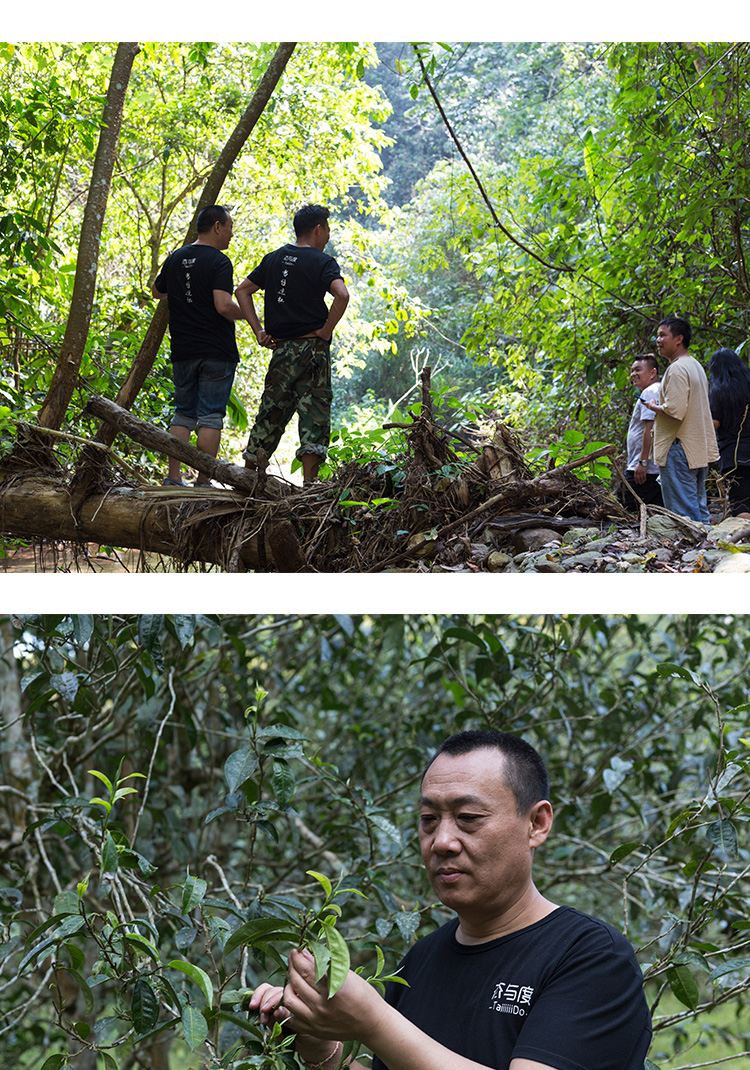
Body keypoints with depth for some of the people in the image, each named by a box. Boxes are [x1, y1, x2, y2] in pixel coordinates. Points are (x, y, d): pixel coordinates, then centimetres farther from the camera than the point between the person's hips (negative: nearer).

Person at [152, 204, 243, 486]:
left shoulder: (175, 259, 9)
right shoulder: (219, 262, -11)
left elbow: (157, 291, 25)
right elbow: (223, 305, -22)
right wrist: (244, 313, -3)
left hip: (182, 352, 6)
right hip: (217, 352, -6)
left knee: (183, 414, 12)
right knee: (211, 417, -3)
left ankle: (173, 478, 7)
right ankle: (203, 482, -5)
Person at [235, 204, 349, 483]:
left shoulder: (273, 259, 13)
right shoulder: (322, 262, -5)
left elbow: (243, 290, 15)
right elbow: (342, 295, -22)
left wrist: (259, 330, 10)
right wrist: (325, 330, -11)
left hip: (281, 348, 5)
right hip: (312, 349, -5)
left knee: (271, 411, 13)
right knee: (314, 412, -3)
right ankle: (308, 484, -8)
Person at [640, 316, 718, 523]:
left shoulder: (677, 369, -15)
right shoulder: (696, 366, 17)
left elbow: (675, 411, -23)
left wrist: (654, 407, -5)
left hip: (680, 451, -10)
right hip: (700, 450, 10)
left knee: (683, 515, -9)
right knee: (699, 508, 13)